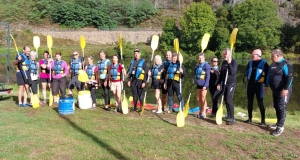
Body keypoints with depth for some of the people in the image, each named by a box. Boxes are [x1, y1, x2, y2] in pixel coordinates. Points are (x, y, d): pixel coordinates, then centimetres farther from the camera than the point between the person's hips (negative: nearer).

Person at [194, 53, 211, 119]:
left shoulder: (206, 65, -10)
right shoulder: (198, 65, 11)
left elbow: (208, 76, -13)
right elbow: (195, 74, 13)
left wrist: (205, 85, -18)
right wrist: (196, 66, 1)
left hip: (204, 85, -7)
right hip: (198, 84, 7)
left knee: (203, 99, -2)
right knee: (198, 99, 11)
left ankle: (204, 113, 6)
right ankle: (200, 112, 24)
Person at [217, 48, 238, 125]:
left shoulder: (234, 62, -9)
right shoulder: (224, 62, 11)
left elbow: (232, 72, -23)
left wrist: (229, 63, -24)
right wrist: (219, 83, 14)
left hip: (231, 83, -7)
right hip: (224, 83, 7)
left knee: (229, 100, -16)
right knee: (225, 100, 10)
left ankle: (232, 119, -11)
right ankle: (229, 115, 25)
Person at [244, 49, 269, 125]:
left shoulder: (264, 63, -6)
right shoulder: (250, 62, 10)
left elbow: (267, 75, -7)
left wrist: (266, 85, -10)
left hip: (259, 85, -5)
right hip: (250, 84, 6)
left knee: (260, 102, -3)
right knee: (250, 101, 8)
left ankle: (263, 120, 5)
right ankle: (250, 118, 17)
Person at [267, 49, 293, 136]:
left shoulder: (285, 64, -14)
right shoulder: (272, 65, 12)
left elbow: (289, 77, -20)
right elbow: (269, 76, 23)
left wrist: (285, 89, -24)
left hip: (283, 91, -8)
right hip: (275, 90, 9)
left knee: (281, 108, -8)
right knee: (276, 107, 13)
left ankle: (280, 127, -4)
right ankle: (278, 123, 25)